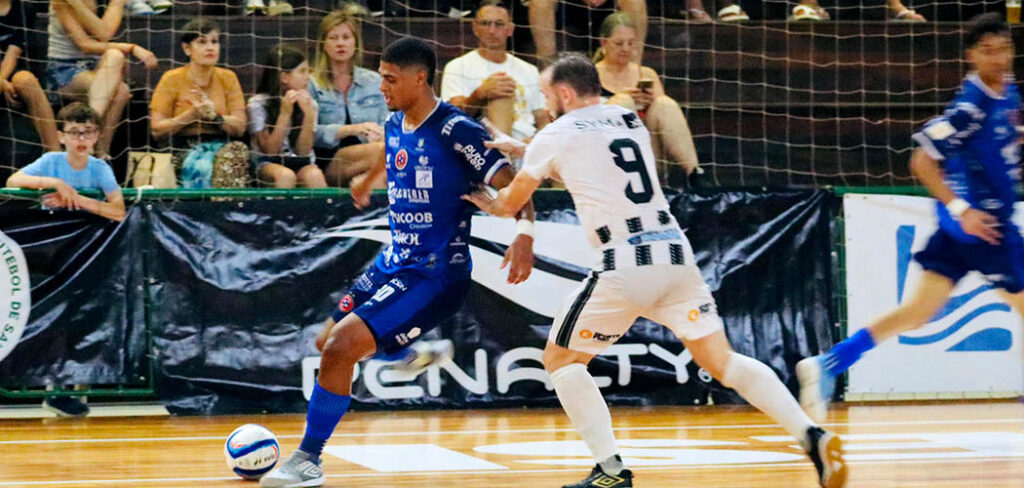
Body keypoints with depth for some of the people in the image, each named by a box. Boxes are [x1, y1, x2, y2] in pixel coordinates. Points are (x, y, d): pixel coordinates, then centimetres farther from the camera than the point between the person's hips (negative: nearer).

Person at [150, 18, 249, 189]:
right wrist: (192, 114, -11)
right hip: (184, 149, -2)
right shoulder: (172, 79, 5)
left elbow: (240, 127, 6)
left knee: (238, 150, -33)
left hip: (221, 146, 2)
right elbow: (157, 130, -1)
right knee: (202, 165, -37)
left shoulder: (228, 78, 13)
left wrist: (213, 116, -12)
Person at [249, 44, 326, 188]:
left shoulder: (309, 103, 4)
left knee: (314, 175, -33)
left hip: (300, 163, 3)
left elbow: (303, 152, -2)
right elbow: (270, 150, -9)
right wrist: (285, 114, -18)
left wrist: (308, 114, -13)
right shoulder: (259, 104, -5)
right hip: (269, 163, -3)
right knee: (286, 176, -37)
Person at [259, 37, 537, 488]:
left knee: (341, 347, -18)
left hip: (436, 273, -9)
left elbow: (512, 186, -20)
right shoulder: (394, 124, 6)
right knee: (327, 344, 13)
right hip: (393, 262, 9)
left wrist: (525, 231, -39)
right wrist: (368, 180, 52)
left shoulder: (456, 130, -18)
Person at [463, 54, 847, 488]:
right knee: (721, 360, 5)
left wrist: (488, 202, 40)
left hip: (625, 266, -6)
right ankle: (812, 436, -12)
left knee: (559, 358, 11)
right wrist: (523, 151, 44)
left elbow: (509, 204, 18)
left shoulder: (556, 135, 4)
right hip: (676, 256, 6)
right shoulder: (631, 122, 20)